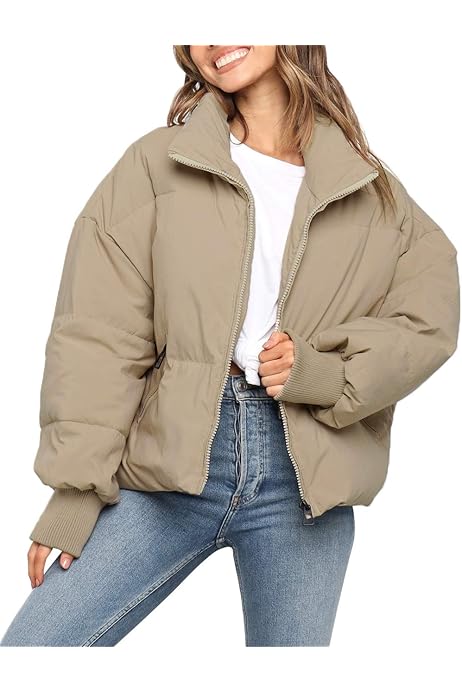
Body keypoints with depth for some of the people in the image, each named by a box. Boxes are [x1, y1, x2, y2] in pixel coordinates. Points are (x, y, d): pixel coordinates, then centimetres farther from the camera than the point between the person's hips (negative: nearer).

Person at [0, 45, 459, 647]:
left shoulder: (370, 188, 10)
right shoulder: (157, 162, 4)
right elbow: (101, 336, -1)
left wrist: (324, 370, -12)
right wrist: (77, 490, -7)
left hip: (306, 479, 1)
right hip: (170, 461, -1)